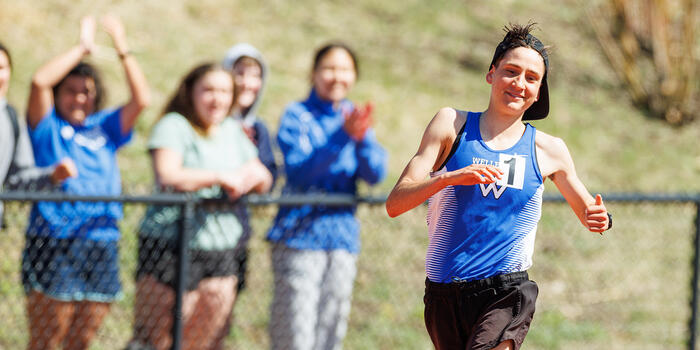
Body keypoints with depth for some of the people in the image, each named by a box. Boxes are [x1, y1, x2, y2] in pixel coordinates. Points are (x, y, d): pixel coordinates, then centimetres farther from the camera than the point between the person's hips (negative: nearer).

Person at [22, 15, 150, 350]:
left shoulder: (105, 128, 18)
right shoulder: (48, 127, 7)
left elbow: (141, 99, 7)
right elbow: (39, 81, -9)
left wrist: (122, 49, 0)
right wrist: (82, 47, -4)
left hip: (101, 246, 4)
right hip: (53, 243, -4)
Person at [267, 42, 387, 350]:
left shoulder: (354, 116, 12)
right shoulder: (297, 116, -1)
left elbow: (375, 174, 0)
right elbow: (297, 170, -16)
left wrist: (362, 138, -20)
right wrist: (343, 137, -26)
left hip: (342, 236, 5)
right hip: (300, 235, -5)